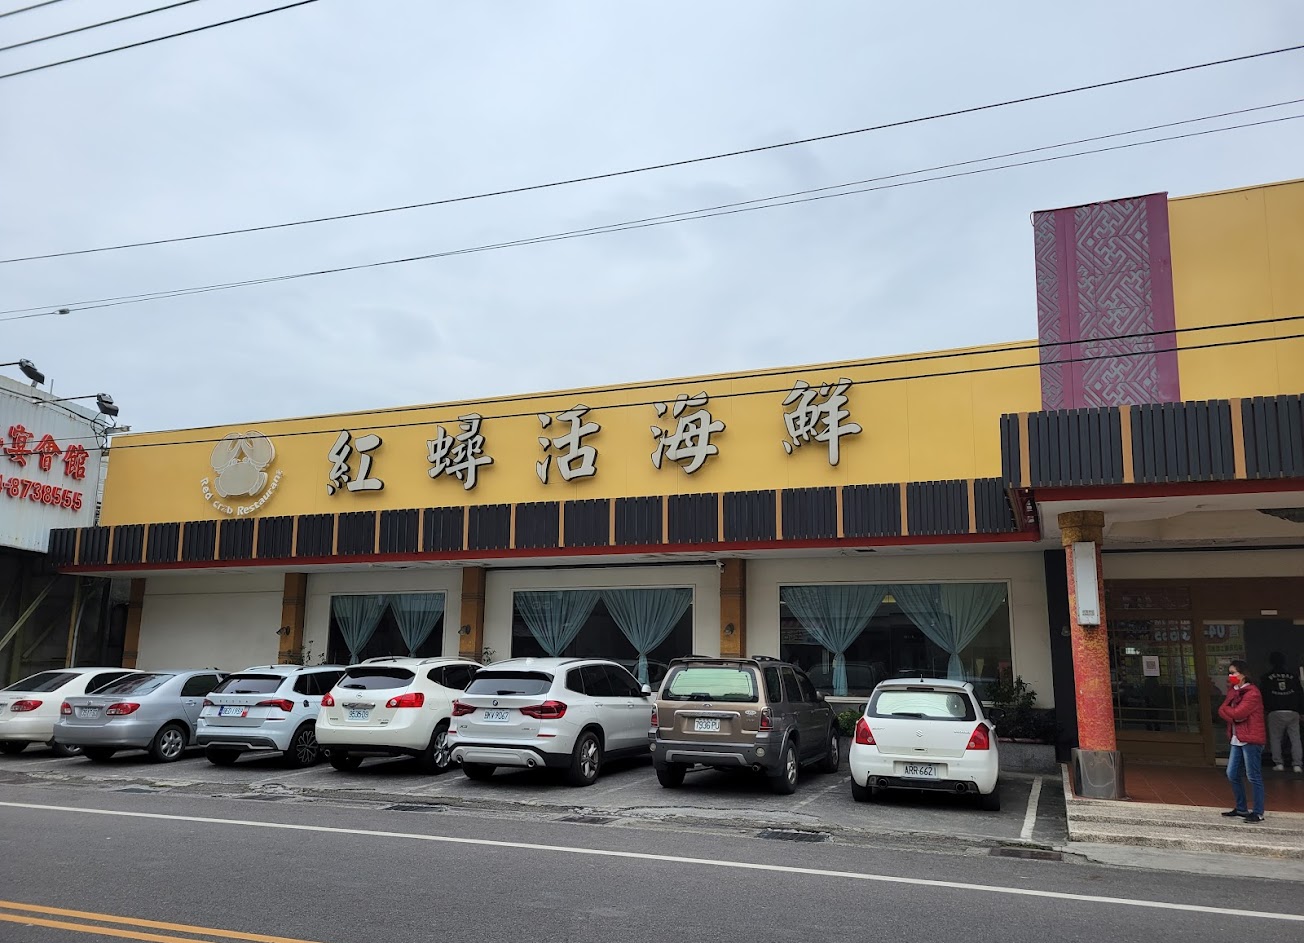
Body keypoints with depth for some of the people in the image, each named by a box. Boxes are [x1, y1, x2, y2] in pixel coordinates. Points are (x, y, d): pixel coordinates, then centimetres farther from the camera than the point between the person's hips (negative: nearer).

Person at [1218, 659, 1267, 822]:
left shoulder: (1252, 693, -13)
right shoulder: (1234, 691, 15)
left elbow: (1237, 713, -20)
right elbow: (1223, 711, 6)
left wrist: (1226, 708, -2)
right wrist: (1232, 715, -13)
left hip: (1251, 740, -9)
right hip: (1237, 739, 9)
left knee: (1253, 777, -3)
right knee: (1232, 774, 11)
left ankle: (1258, 813, 5)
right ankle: (1241, 809, 22)